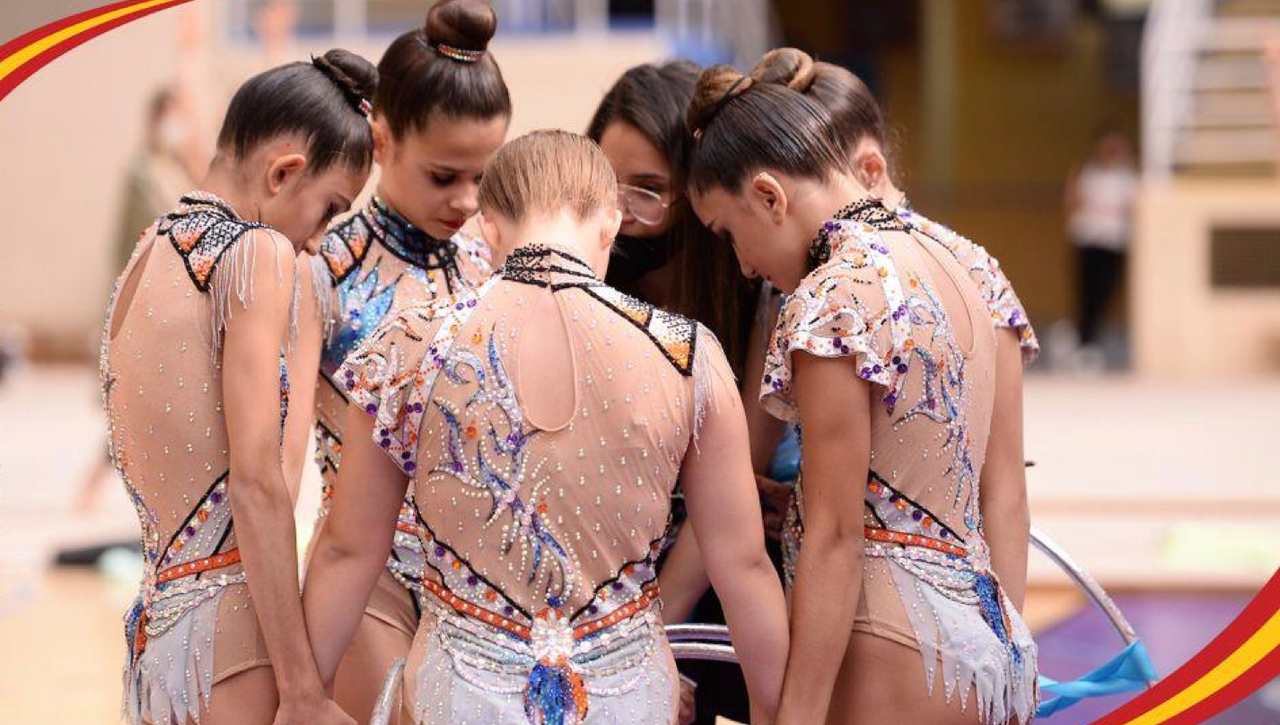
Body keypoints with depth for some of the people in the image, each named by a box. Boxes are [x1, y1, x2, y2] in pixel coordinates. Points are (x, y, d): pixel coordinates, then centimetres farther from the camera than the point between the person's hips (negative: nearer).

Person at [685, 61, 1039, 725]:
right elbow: (1006, 495, 13)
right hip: (988, 640, 9)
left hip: (890, 657, -9)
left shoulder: (837, 296, -12)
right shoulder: (972, 276, 12)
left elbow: (835, 537, -15)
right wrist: (1009, 657, 16)